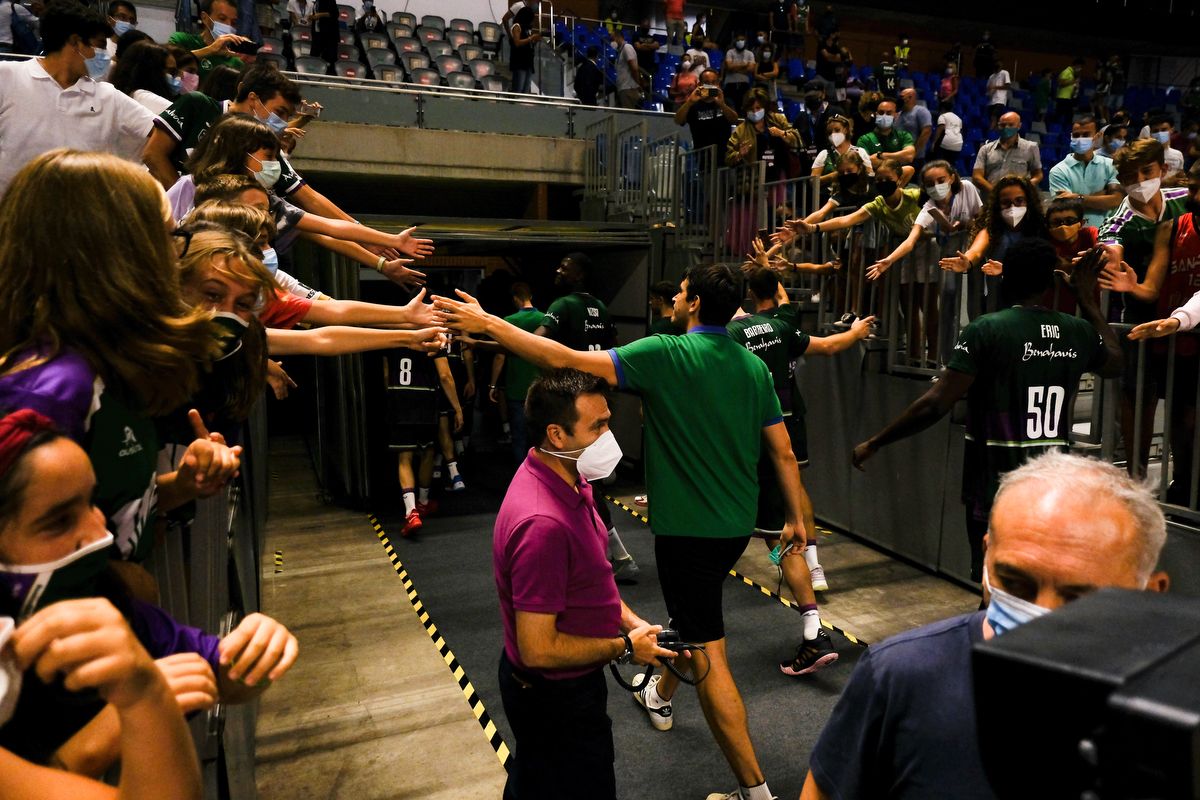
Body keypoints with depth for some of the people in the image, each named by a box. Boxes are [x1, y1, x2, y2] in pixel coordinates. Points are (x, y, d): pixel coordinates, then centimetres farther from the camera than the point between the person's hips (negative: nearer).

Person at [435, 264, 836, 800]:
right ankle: (661, 696, 55)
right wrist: (796, 518, 16)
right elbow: (783, 451, 4)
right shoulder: (755, 366, 1)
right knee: (690, 615, 30)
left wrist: (487, 324, -14)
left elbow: (566, 360, -22)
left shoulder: (665, 355, -18)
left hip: (688, 529, -8)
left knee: (707, 654, 2)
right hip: (737, 525, 8)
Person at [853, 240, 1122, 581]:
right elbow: (1114, 363, 28)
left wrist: (874, 443, -10)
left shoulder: (986, 330, -12)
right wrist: (1088, 299, 32)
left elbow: (936, 404, -18)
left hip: (995, 493, -5)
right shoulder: (1080, 332, 4)